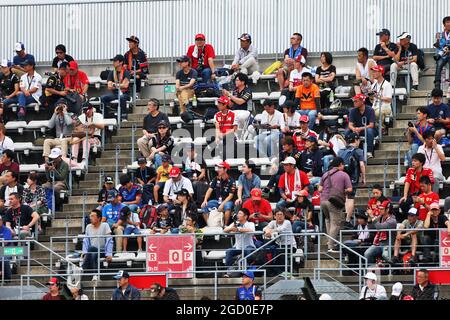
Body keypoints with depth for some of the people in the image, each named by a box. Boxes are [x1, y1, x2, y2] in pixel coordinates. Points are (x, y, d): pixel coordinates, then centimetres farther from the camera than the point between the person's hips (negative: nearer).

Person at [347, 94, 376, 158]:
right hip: (357, 129, 3)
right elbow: (350, 125, -11)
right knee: (347, 132, -25)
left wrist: (360, 129, -36)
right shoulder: (353, 111, -5)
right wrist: (354, 129, -36)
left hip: (366, 129, -3)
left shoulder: (370, 110, -14)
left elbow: (371, 125, -20)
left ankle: (369, 152, -36)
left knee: (369, 131, -37)